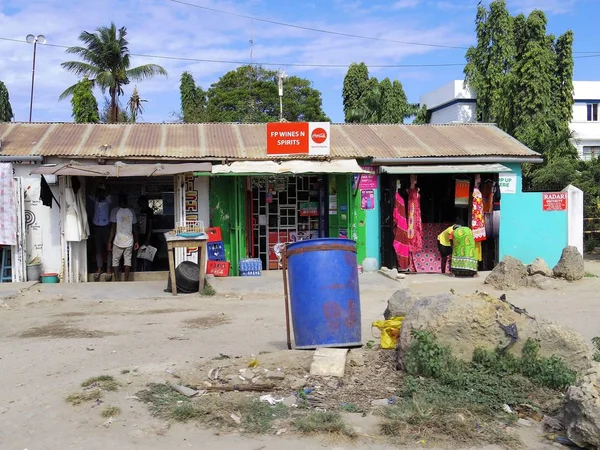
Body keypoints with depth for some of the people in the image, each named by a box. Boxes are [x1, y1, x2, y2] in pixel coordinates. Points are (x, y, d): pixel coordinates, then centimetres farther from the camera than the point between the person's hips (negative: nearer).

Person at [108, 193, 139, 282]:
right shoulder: (131, 211, 1)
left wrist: (110, 241, -5)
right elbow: (135, 228, 3)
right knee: (127, 260, 10)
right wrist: (136, 241, 11)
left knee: (115, 261, 9)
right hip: (129, 241, 2)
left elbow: (113, 228, -11)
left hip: (118, 241, -2)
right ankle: (126, 280, 8)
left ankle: (118, 281, 4)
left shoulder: (115, 211, -8)